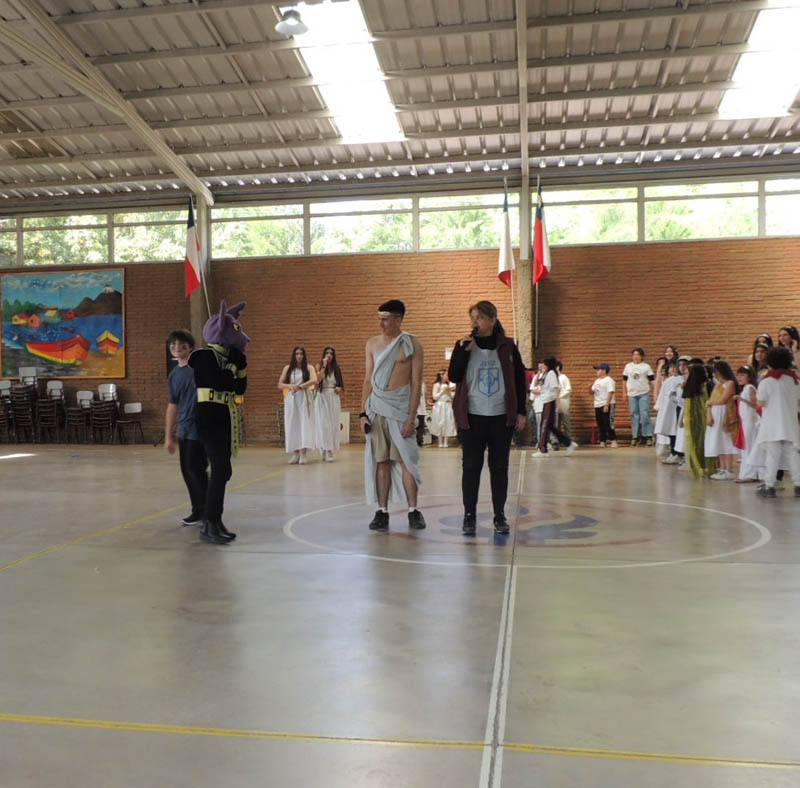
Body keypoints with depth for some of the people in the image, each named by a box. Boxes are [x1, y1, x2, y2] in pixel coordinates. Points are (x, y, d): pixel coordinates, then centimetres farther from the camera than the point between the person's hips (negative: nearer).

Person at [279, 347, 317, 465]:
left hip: (304, 399, -2)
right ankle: (295, 454, 0)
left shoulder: (308, 368, 5)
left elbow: (314, 380, -12)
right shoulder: (288, 368, 11)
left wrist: (300, 386, -16)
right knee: (292, 425, -2)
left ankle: (303, 454, -14)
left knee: (304, 424, -9)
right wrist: (290, 386, -11)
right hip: (291, 399, 2)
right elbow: (280, 385, 7)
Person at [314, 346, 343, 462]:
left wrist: (339, 388, -4)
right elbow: (318, 379, -17)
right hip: (322, 397, -3)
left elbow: (341, 383, 18)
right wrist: (324, 365, -16)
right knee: (323, 424, -7)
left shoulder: (336, 368, 11)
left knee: (333, 424, 3)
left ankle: (330, 450, 8)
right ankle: (324, 450, -5)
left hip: (334, 398, 3)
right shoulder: (319, 366, 1)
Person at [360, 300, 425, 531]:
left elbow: (416, 383, -5)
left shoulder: (411, 344, -2)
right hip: (376, 408, 3)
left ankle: (413, 511, 10)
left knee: (406, 460, 0)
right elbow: (368, 380, 11)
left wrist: (411, 418, -10)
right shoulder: (372, 344, 9)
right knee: (381, 461, 4)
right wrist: (363, 413, 3)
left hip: (400, 407, -3)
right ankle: (382, 511, 10)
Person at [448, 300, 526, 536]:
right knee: (471, 467, 1)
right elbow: (454, 377, -7)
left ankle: (499, 516, 15)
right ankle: (469, 516, 9)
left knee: (499, 467, 6)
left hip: (502, 417, 0)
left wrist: (521, 412, 3)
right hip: (472, 417, 0)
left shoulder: (507, 347, 3)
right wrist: (464, 350, -17)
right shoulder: (463, 345, 3)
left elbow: (519, 380, 7)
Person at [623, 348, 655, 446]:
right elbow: (625, 380, 15)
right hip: (632, 394, 3)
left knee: (645, 415, -8)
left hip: (644, 394, -3)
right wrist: (624, 393, 10)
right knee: (634, 416, 6)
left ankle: (648, 436, -2)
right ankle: (635, 436, 12)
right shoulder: (628, 366, 11)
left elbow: (652, 380, 1)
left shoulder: (646, 366, 4)